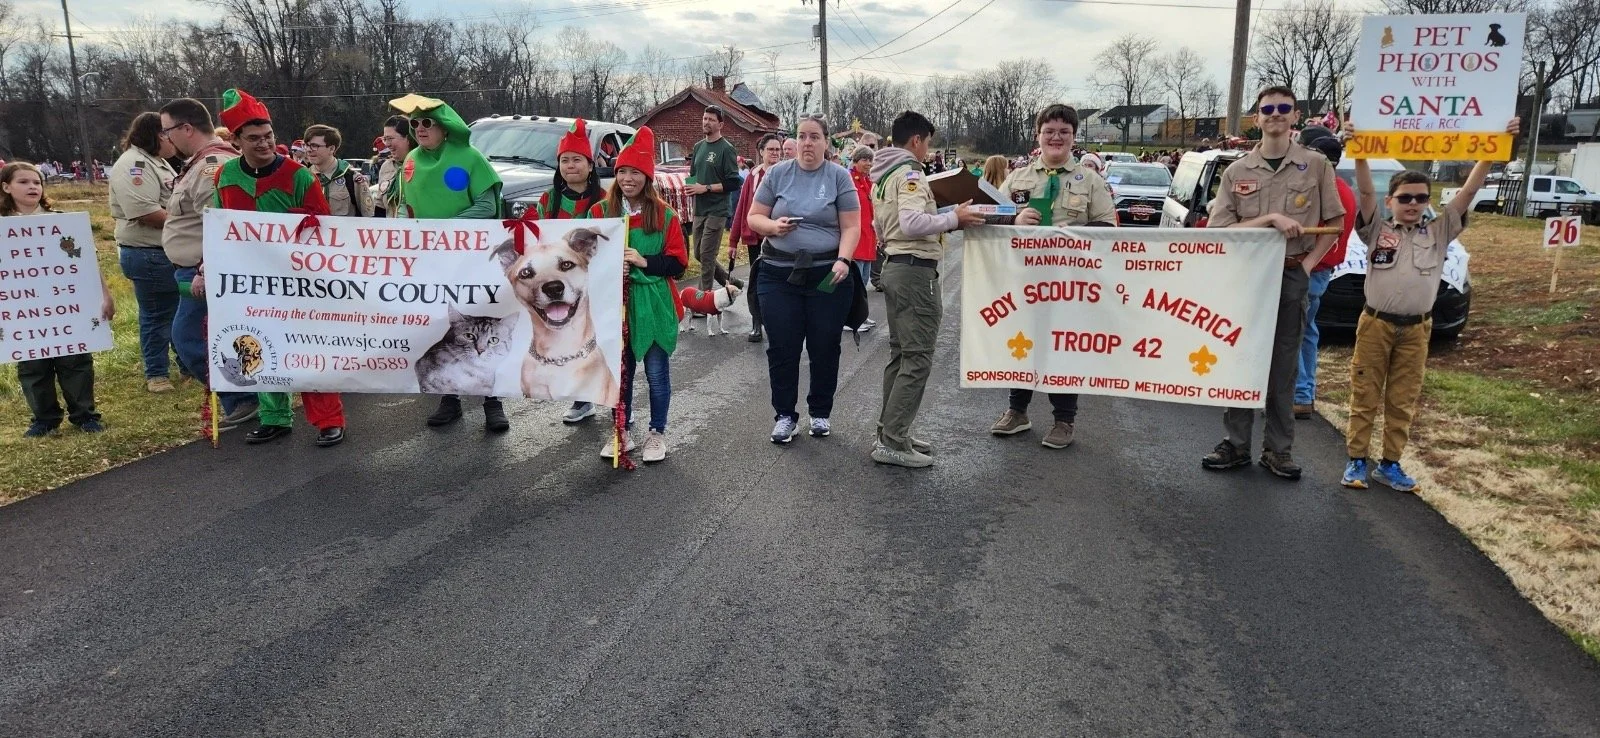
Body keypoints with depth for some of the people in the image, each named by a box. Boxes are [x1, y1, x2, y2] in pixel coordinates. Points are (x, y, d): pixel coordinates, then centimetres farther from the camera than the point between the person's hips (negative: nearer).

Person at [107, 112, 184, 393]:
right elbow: (146, 212, -26)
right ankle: (156, 374, 13)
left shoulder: (156, 161, 16)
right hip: (150, 255, -10)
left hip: (172, 252, 10)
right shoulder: (133, 165, -16)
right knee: (157, 316, 1)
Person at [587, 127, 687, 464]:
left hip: (653, 306, -2)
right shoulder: (600, 212, 3)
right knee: (619, 371, 11)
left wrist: (645, 262, -17)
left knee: (656, 373, 7)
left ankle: (657, 433, 22)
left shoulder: (664, 215, -2)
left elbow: (678, 263, -4)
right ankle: (622, 432, 26)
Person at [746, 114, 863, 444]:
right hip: (780, 274, 1)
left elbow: (851, 227, -2)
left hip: (828, 275, -1)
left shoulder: (839, 176, 1)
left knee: (824, 347, 6)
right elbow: (754, 217, 7)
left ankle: (821, 413, 23)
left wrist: (843, 260, -18)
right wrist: (773, 225, -14)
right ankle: (784, 415, 16)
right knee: (782, 348, 2)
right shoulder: (778, 174, 5)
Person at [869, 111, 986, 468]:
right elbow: (912, 223, -27)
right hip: (916, 270, -10)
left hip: (894, 265, 10)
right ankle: (892, 442, -8)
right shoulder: (909, 172, -13)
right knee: (918, 358, -8)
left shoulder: (883, 175, 17)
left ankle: (890, 432, 19)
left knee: (900, 354, 14)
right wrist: (954, 218, -17)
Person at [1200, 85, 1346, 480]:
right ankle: (1236, 444, 14)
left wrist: (1309, 263, -5)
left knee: (1283, 366, 5)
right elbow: (1220, 231, -4)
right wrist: (1270, 218, -16)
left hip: (1291, 276, 0)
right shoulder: (1237, 172, 3)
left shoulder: (1316, 165, 3)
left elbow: (1335, 222, 7)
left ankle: (1278, 449, 14)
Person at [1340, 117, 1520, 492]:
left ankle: (1390, 464, 18)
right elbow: (1365, 191, -13)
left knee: (1403, 401, 9)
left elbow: (1470, 190, 0)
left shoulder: (1439, 231, 7)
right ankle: (1357, 461, 12)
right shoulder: (1377, 230, 0)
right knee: (1365, 396, 4)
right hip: (1375, 324, -3)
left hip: (1416, 329, 3)